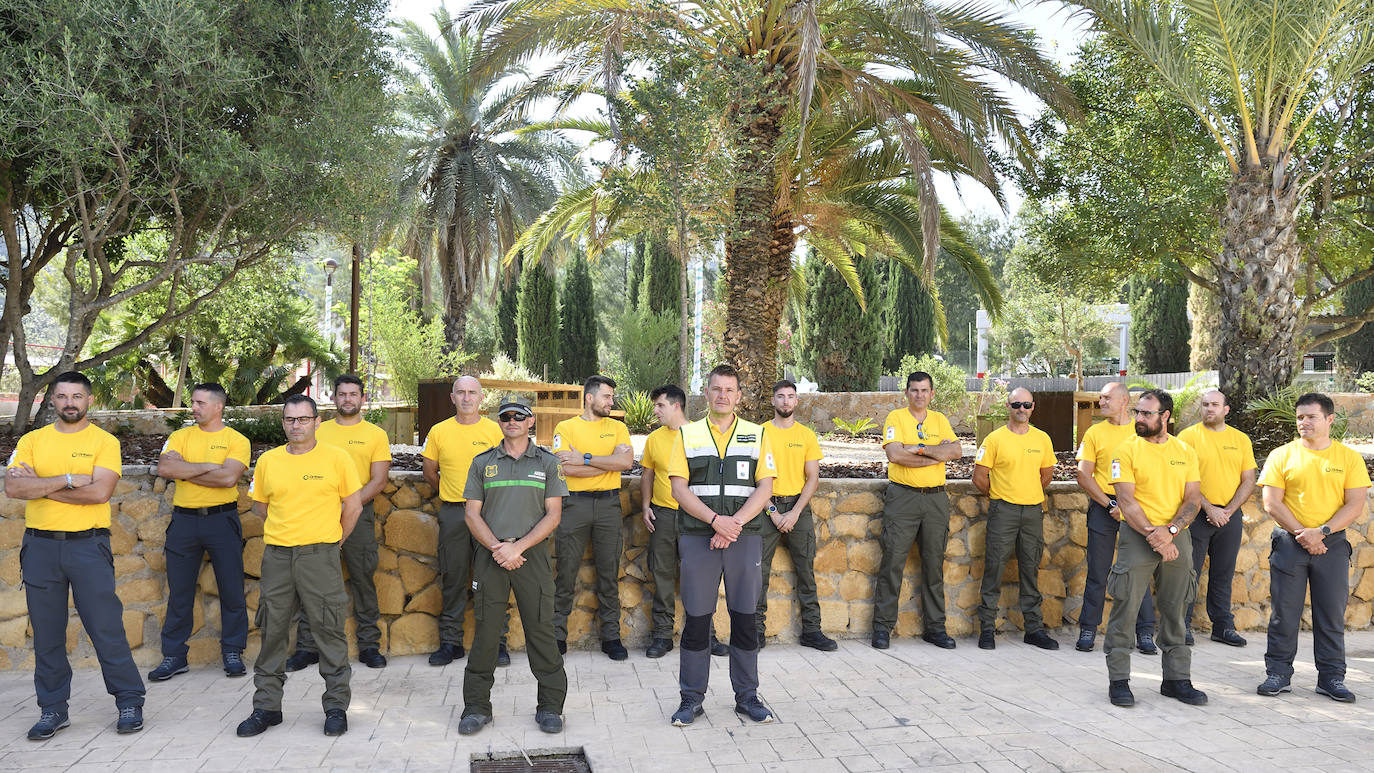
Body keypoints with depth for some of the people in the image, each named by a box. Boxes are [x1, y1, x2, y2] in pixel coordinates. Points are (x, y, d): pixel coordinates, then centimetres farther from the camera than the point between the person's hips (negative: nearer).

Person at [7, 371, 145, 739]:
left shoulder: (104, 442, 0)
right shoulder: (32, 441, 8)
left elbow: (100, 491, -15)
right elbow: (12, 487, -7)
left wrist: (39, 485, -10)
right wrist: (68, 480, -16)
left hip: (88, 544, -3)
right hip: (40, 546, 3)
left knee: (106, 627, -1)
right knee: (46, 632, 9)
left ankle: (130, 703, 10)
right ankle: (53, 709, 21)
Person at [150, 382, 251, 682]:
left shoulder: (236, 440, -1)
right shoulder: (180, 437, 8)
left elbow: (228, 478, -17)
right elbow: (164, 469, -9)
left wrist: (184, 471, -10)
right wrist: (208, 467, -13)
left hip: (222, 520, -2)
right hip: (184, 521, 3)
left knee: (232, 590, 3)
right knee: (179, 592, 8)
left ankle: (233, 652, 15)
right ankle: (174, 656, 18)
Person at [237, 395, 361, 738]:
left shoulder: (335, 457, -1)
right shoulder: (268, 461, 7)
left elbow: (353, 506, 4)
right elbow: (262, 505, 19)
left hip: (320, 555, -3)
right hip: (276, 555, 3)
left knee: (329, 631, 0)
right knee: (272, 631, 8)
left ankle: (336, 706, 10)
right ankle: (266, 706, 20)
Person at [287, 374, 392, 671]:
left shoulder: (376, 434, 4)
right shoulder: (319, 431, 11)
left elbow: (378, 481, -1)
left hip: (360, 513, -2)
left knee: (363, 579, 2)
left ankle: (369, 645, 11)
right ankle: (307, 647, 10)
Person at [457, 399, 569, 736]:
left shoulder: (547, 463, 6)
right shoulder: (483, 463, 10)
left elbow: (553, 515, 0)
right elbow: (473, 514, 5)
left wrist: (517, 547, -11)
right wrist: (498, 548, -10)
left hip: (532, 554, -1)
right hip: (491, 554, 1)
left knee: (540, 629, 1)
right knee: (485, 631, 3)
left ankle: (550, 706, 12)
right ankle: (477, 706, 15)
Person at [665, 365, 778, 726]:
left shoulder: (757, 435, 9)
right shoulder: (688, 435, 7)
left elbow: (765, 487, 2)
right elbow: (679, 488, -1)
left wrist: (735, 523, -12)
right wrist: (716, 520, -14)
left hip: (744, 538, 1)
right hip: (698, 538, -1)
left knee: (745, 618, 5)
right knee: (696, 618, 2)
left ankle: (747, 696, 18)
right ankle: (691, 698, 13)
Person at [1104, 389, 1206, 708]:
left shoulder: (1185, 452, 8)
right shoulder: (1127, 450, -2)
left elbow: (1193, 499, 2)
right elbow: (1126, 501, -9)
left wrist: (1169, 530, -14)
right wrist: (1153, 535, -17)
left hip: (1176, 538, 3)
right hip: (1137, 536, -3)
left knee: (1175, 612, 11)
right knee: (1125, 609, -4)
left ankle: (1177, 679, 22)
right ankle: (1118, 681, 4)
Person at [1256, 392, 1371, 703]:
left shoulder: (1349, 458, 3)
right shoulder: (1282, 455, 1)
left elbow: (1355, 506, -3)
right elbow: (1271, 504, -3)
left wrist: (1321, 531, -14)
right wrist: (1301, 533, -12)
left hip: (1332, 543, 1)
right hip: (1289, 544, 0)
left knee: (1332, 613, 5)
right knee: (1284, 612, 3)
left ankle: (1331, 678, 16)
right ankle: (1278, 674, 11)